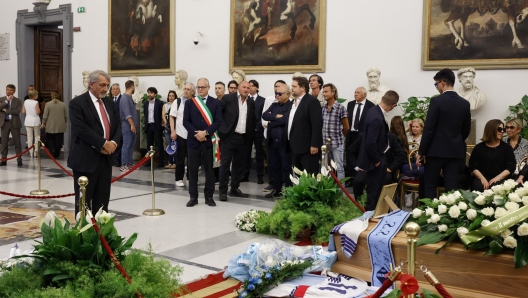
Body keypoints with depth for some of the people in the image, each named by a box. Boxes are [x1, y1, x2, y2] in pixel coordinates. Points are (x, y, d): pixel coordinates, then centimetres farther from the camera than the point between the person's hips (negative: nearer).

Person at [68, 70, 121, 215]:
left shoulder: (109, 102, 13)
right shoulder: (77, 103, -9)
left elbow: (117, 125, 13)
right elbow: (82, 129, -18)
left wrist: (113, 142, -6)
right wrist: (103, 143, -17)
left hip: (106, 158, 6)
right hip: (86, 159, -6)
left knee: (102, 199, 11)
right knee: (83, 199, 3)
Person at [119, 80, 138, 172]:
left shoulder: (129, 97, 15)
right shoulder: (125, 98, -14)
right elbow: (127, 113, -20)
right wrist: (132, 125, -22)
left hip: (132, 125, 9)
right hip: (127, 125, -9)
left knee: (132, 145, 11)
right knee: (126, 145, -8)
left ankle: (130, 163, 16)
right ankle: (123, 165, -5)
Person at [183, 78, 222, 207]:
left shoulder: (216, 103, 4)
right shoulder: (189, 102, 7)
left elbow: (218, 121, -4)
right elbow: (186, 121, 0)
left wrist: (205, 132, -15)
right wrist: (196, 134, -12)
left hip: (209, 141, -1)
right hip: (193, 140, 1)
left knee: (209, 169, 4)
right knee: (192, 169, 4)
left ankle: (209, 196, 13)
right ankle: (193, 197, 13)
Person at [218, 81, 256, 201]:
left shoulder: (251, 102, 9)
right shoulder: (228, 98, -4)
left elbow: (253, 120, 14)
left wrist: (251, 136, 8)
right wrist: (222, 129, -9)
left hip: (243, 138, 5)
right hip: (229, 136, -5)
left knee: (239, 164, 11)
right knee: (225, 164, -1)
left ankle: (234, 189, 21)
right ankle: (223, 190, 5)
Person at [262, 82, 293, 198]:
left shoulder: (291, 105, -9)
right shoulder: (274, 105, 16)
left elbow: (285, 120, -21)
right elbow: (264, 115, 1)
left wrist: (271, 121, -6)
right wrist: (276, 116, -15)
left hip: (284, 141, -7)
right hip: (272, 141, 7)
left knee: (286, 167, 0)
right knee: (274, 166, 13)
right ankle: (276, 189, 23)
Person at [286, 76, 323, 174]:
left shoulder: (312, 101, -11)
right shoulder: (294, 102, 16)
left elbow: (317, 124, -17)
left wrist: (314, 145, -21)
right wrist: (291, 143, 15)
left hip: (307, 147, -9)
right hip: (295, 147, 9)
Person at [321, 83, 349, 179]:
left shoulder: (340, 108, -9)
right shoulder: (322, 108, 6)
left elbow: (346, 127, -1)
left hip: (337, 143, -5)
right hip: (324, 143, 5)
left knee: (339, 167, 3)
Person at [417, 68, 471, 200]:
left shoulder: (436, 101, -11)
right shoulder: (465, 103, 5)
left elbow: (428, 128, -12)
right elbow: (466, 130, 12)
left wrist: (421, 152, -7)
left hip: (436, 150, -5)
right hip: (455, 151, 5)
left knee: (430, 186, 5)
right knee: (451, 188, 5)